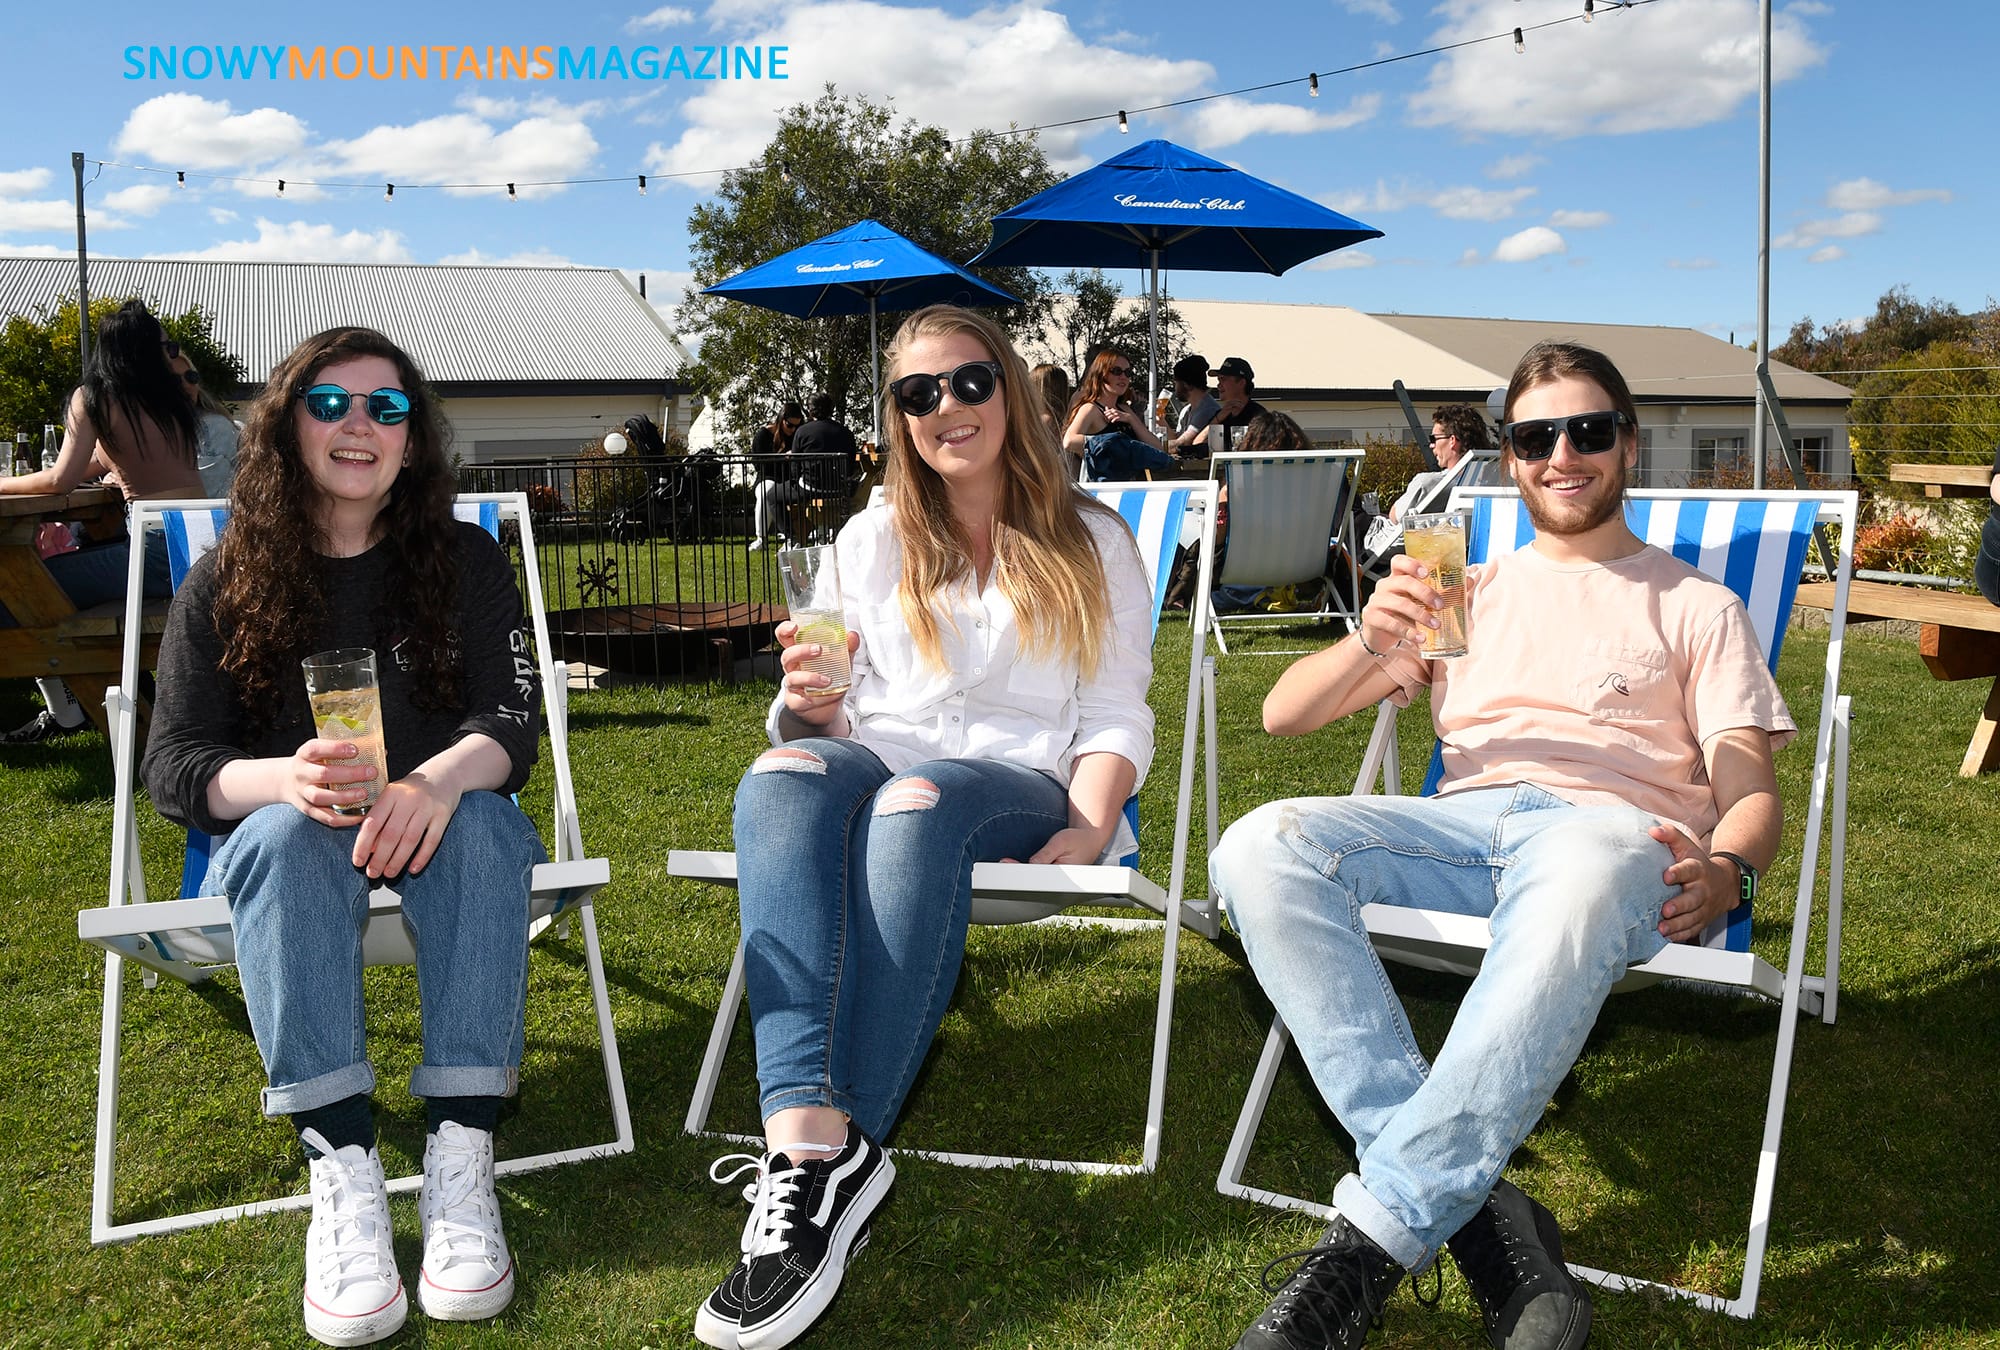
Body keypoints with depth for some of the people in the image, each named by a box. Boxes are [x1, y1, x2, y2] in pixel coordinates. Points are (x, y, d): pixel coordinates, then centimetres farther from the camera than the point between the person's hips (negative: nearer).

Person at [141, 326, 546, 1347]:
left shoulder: (464, 562, 3)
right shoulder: (224, 585, 3)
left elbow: (512, 721, -8)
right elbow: (174, 765, -6)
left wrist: (441, 777, -33)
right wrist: (285, 780, -30)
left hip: (437, 823, 0)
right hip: (280, 840, 0)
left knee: (479, 822, -33)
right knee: (286, 834, -34)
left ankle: (460, 1157, -38)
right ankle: (340, 1169, -40)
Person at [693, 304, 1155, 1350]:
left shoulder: (1090, 543, 14)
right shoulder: (871, 539, 21)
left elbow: (1116, 717, 5)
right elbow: (827, 715, 16)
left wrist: (1087, 834, -14)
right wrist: (812, 706, -9)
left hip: (1018, 782, -2)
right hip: (878, 759, 2)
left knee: (916, 802, -39)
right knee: (782, 773, -35)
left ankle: (821, 1159, -40)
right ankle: (813, 1140, -49)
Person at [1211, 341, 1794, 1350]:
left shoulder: (1696, 606, 23)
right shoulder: (1469, 593, 28)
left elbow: (1750, 790, 10)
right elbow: (1283, 715, 21)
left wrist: (1727, 869, -16)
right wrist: (1372, 640, -2)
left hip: (1616, 826, -2)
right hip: (1464, 825, 3)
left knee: (1581, 875, -42)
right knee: (1261, 847, -30)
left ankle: (1375, 1236, -37)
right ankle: (1475, 1213, -32)